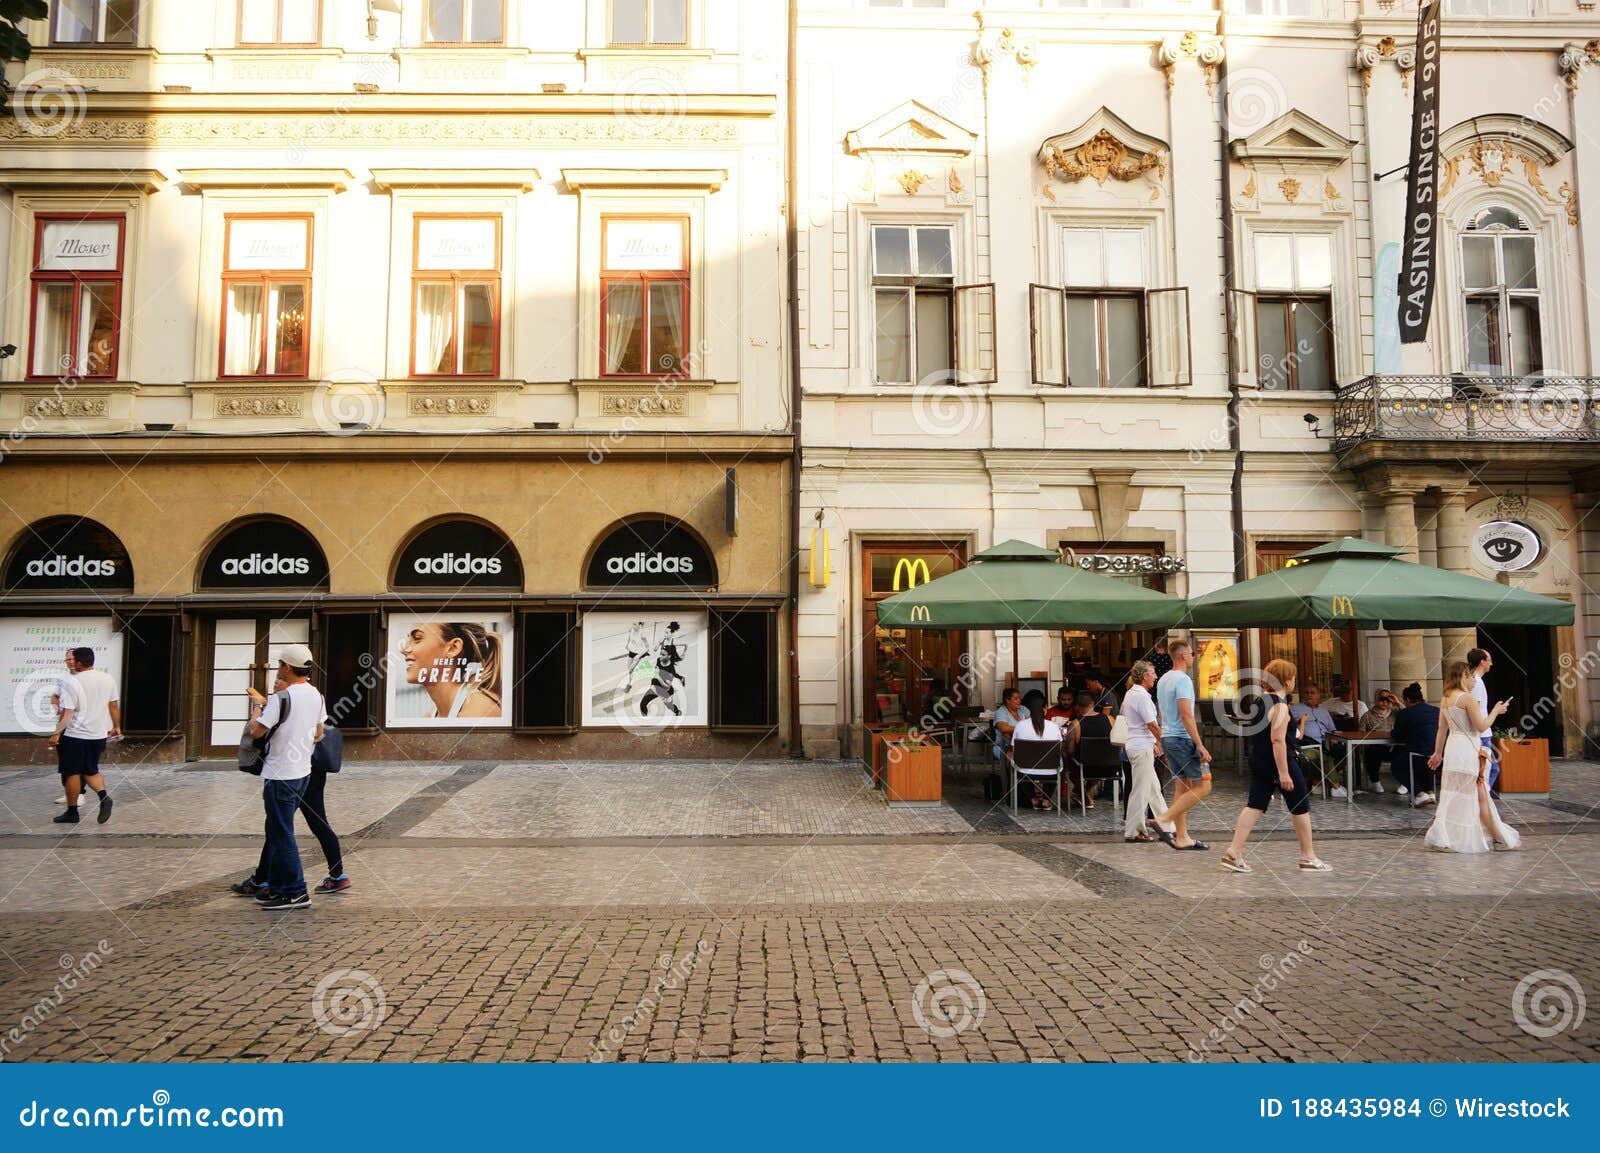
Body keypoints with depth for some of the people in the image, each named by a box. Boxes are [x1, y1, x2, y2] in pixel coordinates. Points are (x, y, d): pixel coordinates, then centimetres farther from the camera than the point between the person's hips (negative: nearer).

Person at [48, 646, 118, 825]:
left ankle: (72, 812, 15)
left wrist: (56, 734, -14)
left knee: (72, 773, 7)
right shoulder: (108, 679, 3)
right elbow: (114, 705, 11)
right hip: (99, 735, 5)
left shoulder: (70, 683, -15)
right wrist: (116, 727, 21)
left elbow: (67, 713, -19)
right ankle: (104, 795, -8)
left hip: (74, 735, -5)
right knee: (91, 771, 16)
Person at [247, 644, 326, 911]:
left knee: (281, 834, -2)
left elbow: (256, 731, -18)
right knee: (277, 831, 19)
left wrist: (257, 706, -1)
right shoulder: (316, 694, 7)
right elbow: (318, 734, 16)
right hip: (303, 771, 9)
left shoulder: (282, 697, -18)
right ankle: (277, 886, 25)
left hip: (280, 775, -9)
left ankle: (296, 893, 0)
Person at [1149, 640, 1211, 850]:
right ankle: (1164, 819, -10)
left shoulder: (1163, 679, 16)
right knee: (1202, 786, -4)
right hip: (1183, 739, -10)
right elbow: (1186, 715, -21)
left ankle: (1182, 837, 11)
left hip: (1167, 738, 10)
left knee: (1181, 787, 11)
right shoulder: (1182, 679, -15)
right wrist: (1200, 746, -20)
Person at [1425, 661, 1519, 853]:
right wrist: (1496, 711, 2)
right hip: (1468, 749, -7)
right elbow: (1481, 726, -12)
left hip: (1452, 748, 7)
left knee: (1452, 794, 10)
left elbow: (1442, 729, 14)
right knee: (1478, 793, 3)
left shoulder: (1445, 699, 9)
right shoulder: (1467, 698, -14)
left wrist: (1438, 753, 19)